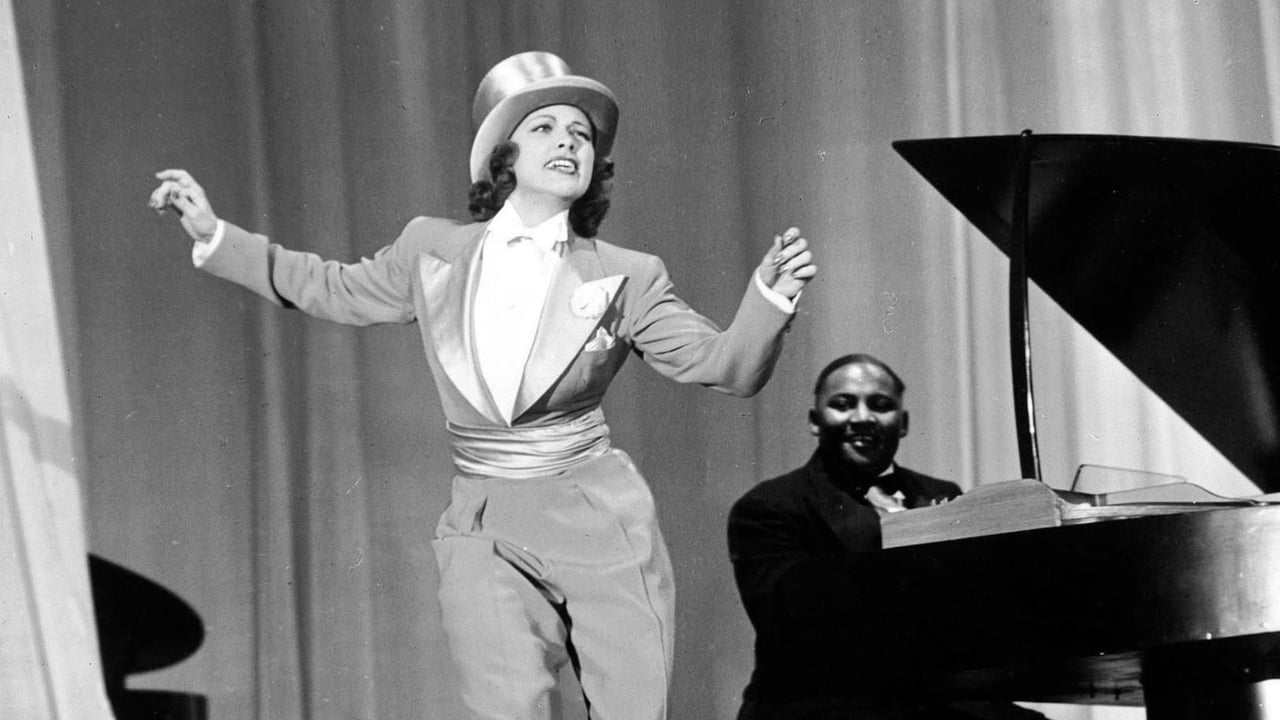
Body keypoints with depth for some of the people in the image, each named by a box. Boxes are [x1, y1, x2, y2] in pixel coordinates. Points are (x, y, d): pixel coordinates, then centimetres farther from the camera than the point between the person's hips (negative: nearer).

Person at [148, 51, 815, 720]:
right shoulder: (434, 250, 7)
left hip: (599, 522, 0)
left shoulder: (624, 278, 1)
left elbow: (727, 365, -1)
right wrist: (215, 235, 17)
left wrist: (768, 292, -20)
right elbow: (334, 288, 21)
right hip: (483, 533, 1)